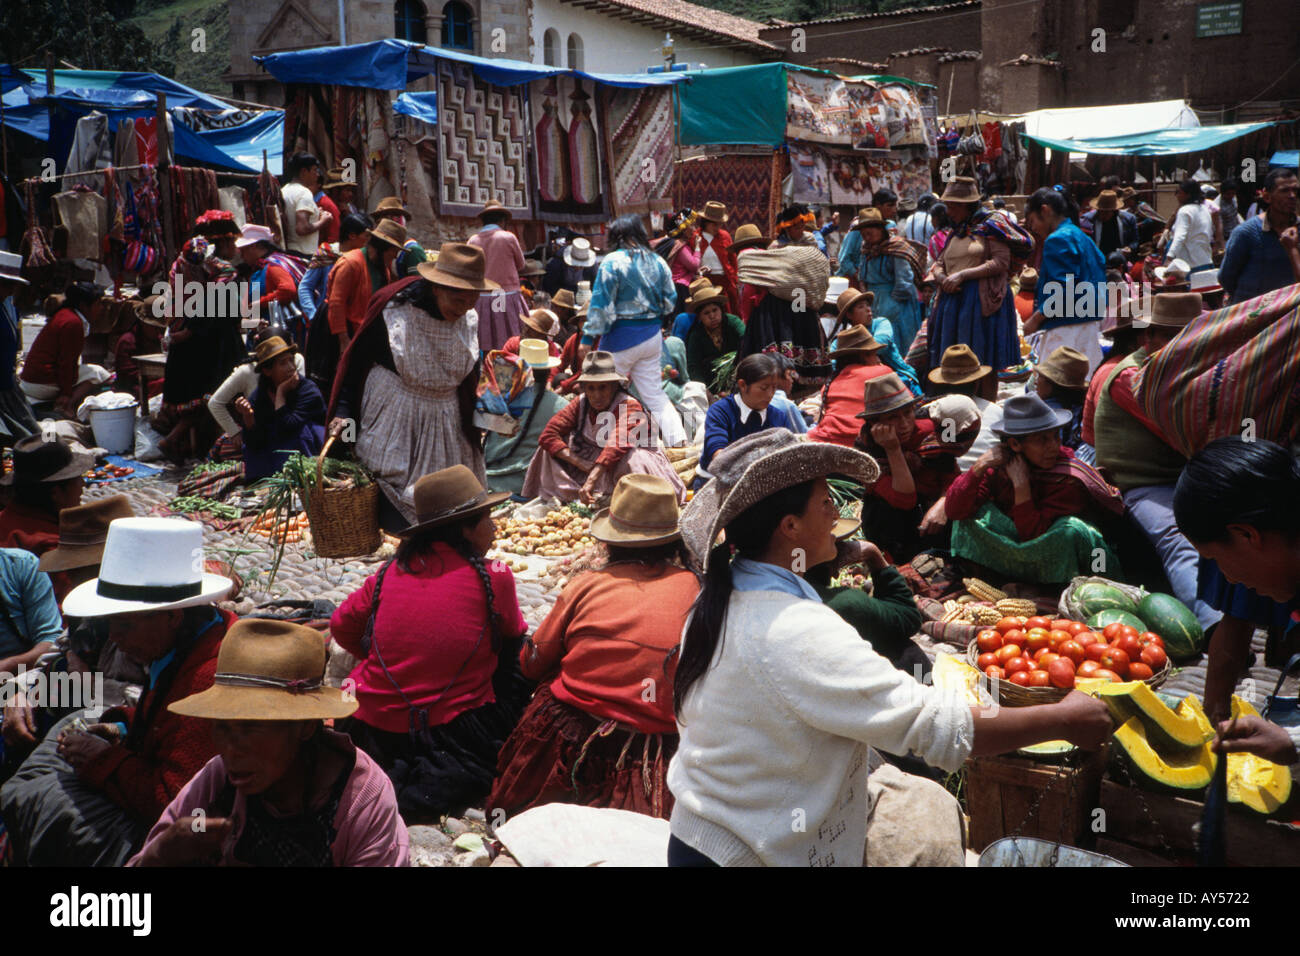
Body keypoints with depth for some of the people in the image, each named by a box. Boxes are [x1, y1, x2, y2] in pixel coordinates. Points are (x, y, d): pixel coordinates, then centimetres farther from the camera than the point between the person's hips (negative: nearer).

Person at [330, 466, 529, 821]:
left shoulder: (389, 572, -1)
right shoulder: (494, 578, -10)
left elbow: (342, 626, 12)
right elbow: (513, 632, 8)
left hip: (372, 726, 7)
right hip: (451, 727, -6)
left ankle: (401, 776, 5)